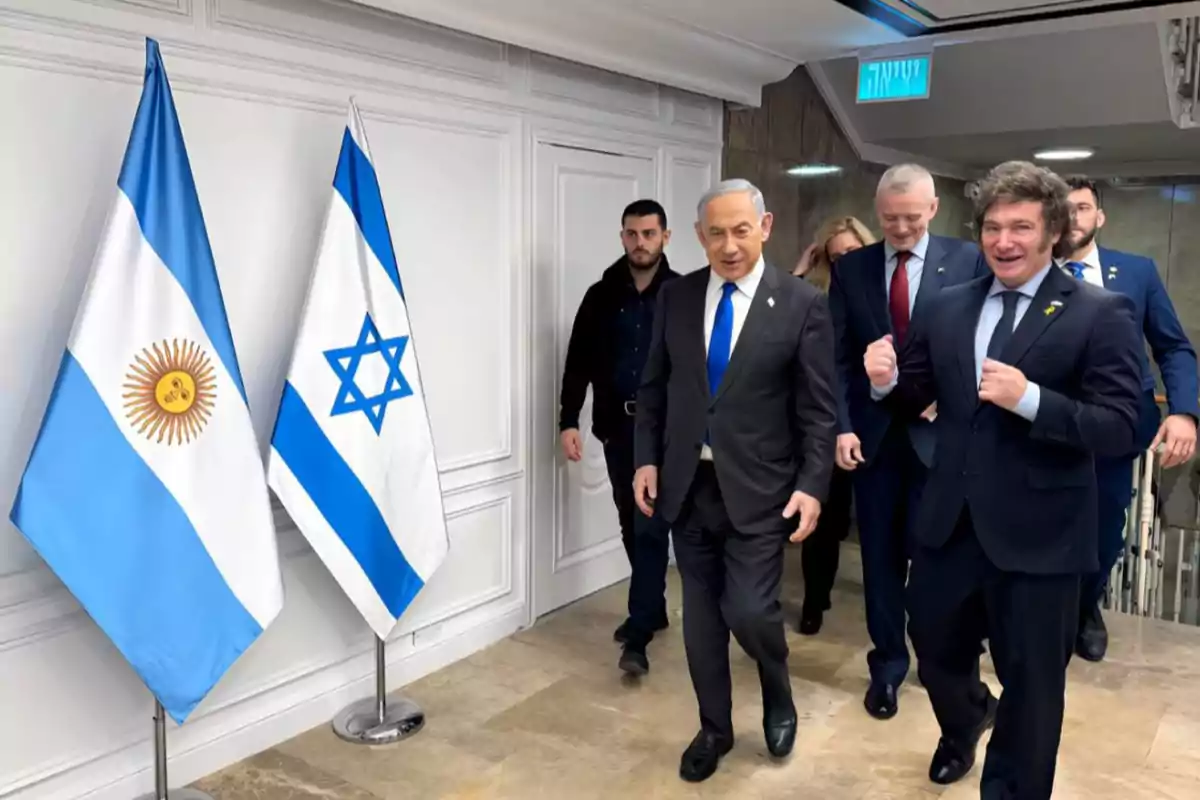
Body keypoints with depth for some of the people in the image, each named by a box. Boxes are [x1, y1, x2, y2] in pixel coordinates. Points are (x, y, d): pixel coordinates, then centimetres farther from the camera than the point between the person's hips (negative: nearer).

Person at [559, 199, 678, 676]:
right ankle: (652, 609, 31)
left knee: (652, 527, -8)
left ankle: (638, 636, -6)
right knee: (631, 525, 13)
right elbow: (579, 363, 5)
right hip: (616, 426, 4)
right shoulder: (602, 296, 5)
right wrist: (569, 421, -3)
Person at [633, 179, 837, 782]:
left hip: (757, 488, -3)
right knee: (701, 615, 12)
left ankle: (779, 697, 28)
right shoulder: (675, 297, 3)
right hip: (687, 485, 4)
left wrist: (812, 484, -12)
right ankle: (714, 727, 32)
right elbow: (654, 387, 9)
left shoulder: (802, 304, -6)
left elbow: (818, 408, -6)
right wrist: (647, 459, 2)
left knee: (749, 611, -6)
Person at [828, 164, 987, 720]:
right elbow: (837, 357, 1)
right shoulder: (851, 268, 4)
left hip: (939, 432, -1)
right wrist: (842, 426, -8)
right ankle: (888, 664, 25)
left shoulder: (966, 260, 0)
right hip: (872, 433, 2)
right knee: (881, 555, 10)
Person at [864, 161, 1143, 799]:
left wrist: (1030, 399, -30)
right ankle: (966, 722, 57)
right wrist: (886, 379, -13)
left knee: (1030, 687, 14)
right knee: (936, 657, 23)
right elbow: (914, 400, 8)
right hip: (948, 524, 5)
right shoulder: (947, 307, 5)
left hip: (1037, 536, -4)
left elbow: (1119, 430, -16)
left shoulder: (1101, 313, -9)